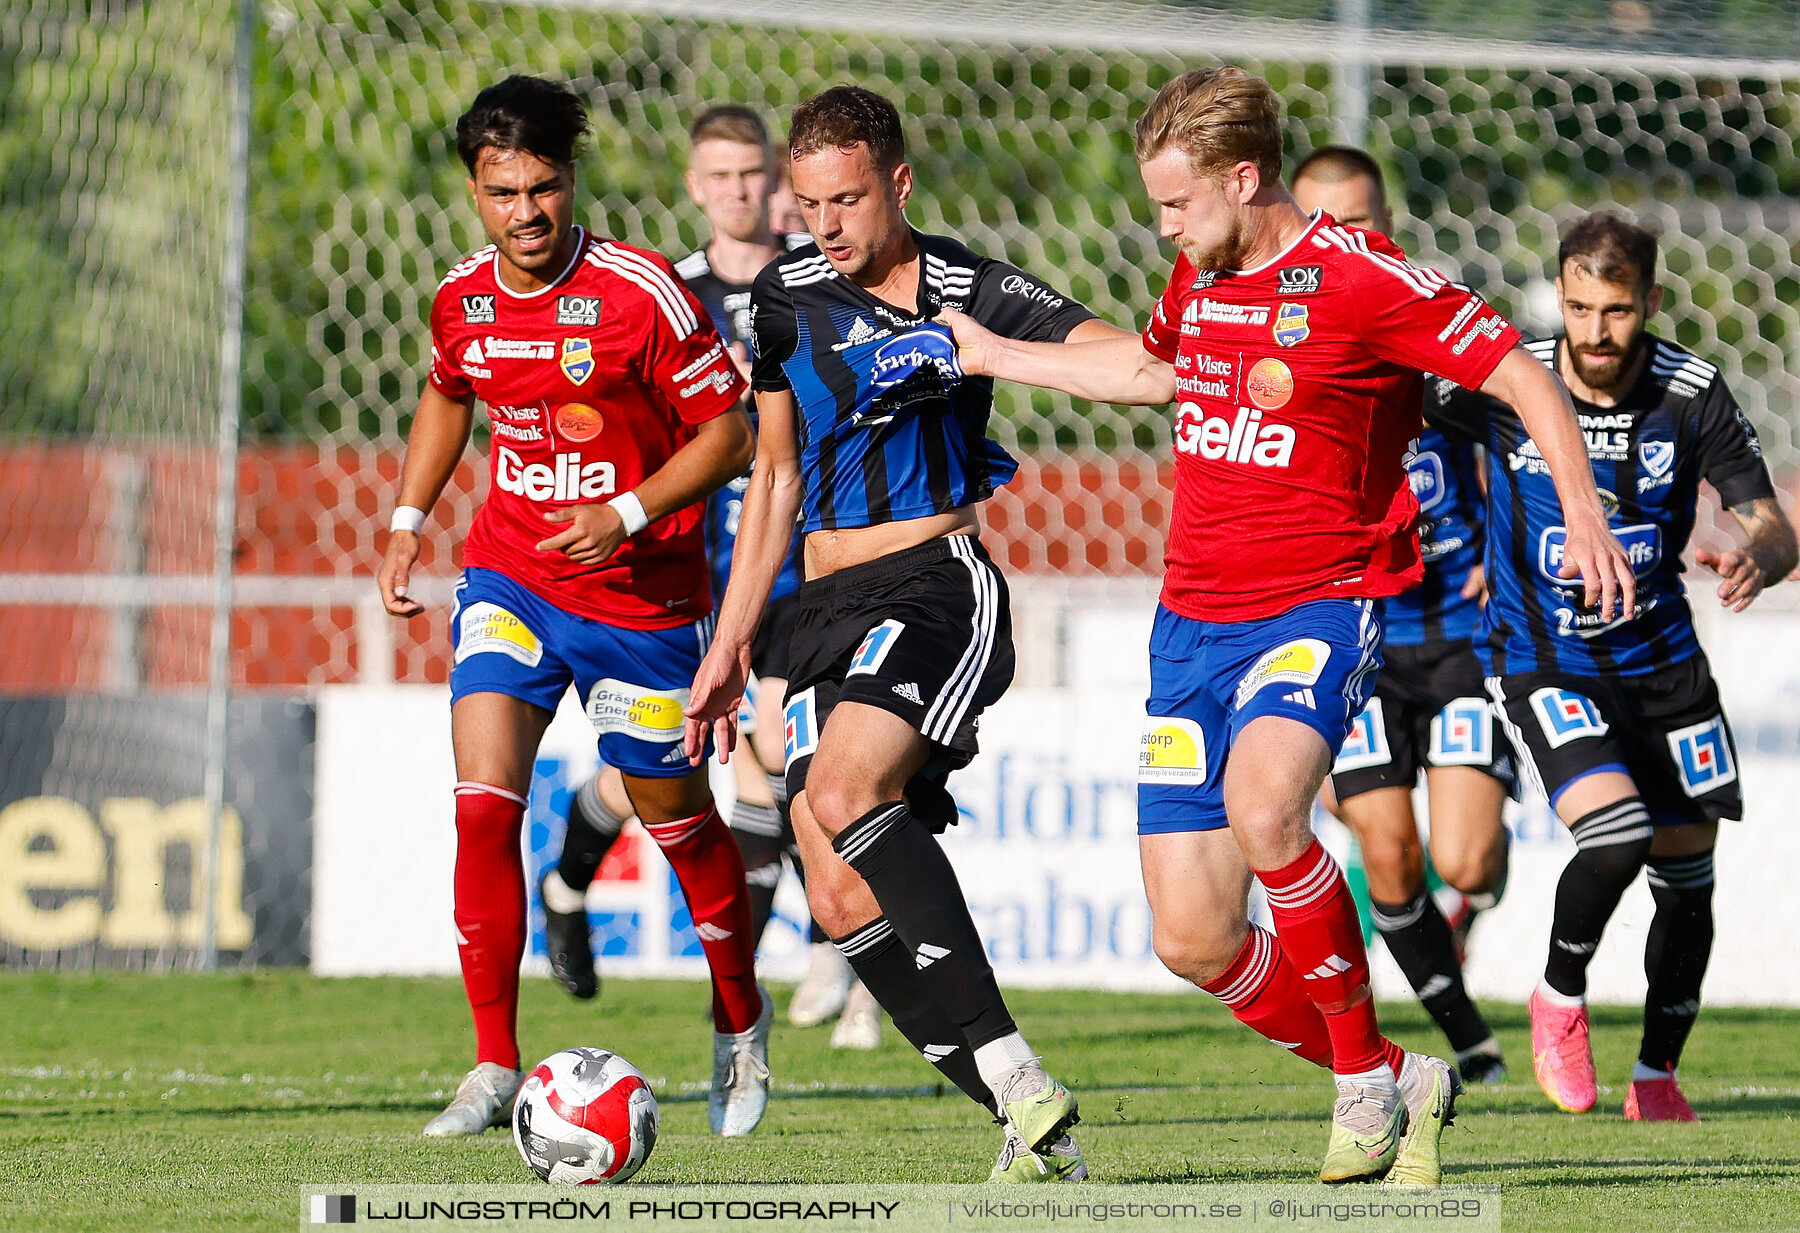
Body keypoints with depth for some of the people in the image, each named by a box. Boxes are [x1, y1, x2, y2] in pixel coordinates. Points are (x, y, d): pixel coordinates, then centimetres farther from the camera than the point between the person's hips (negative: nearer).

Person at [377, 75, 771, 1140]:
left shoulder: (642, 293, -16)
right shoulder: (461, 299, 0)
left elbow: (728, 431, -11)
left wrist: (628, 515, -22)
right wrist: (409, 519, 15)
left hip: (641, 592, -3)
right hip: (509, 579, 3)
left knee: (677, 819, 11)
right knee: (485, 803, -15)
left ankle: (740, 1020, 37)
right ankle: (495, 1066, -9)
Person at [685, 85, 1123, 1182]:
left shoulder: (969, 290, -4)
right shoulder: (787, 297, 12)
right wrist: (732, 642, 20)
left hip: (938, 580, -6)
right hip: (828, 605, 6)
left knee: (842, 795, -31)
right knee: (842, 898, -8)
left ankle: (1019, 1081, -31)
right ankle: (1038, 1135, -4)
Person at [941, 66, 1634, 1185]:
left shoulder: (1359, 278, -11)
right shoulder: (1198, 276, 11)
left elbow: (1524, 376, -10)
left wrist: (1583, 509, -24)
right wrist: (990, 356, 38)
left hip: (1321, 607, -7)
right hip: (1193, 620, 7)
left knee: (1262, 806, -36)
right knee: (1194, 943, -2)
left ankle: (1364, 1074, -17)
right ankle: (1396, 1085, 19)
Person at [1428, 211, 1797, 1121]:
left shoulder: (1693, 395, -10)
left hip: (1662, 661, 3)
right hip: (1541, 663, -3)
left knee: (1687, 874, 7)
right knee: (1615, 833, -25)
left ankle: (1656, 1079, 28)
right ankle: (1559, 999, 3)